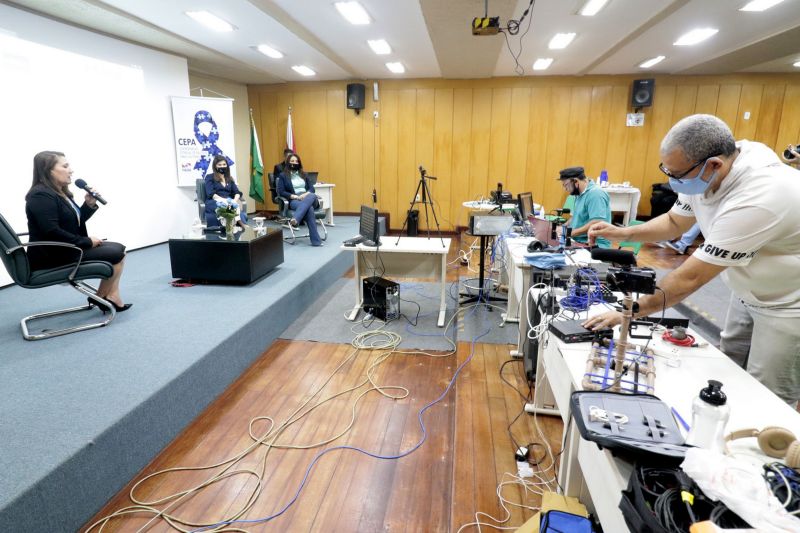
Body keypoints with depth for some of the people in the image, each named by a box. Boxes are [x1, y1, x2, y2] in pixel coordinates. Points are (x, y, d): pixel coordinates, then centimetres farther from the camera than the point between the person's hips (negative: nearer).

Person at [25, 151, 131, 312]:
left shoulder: (60, 192, 13)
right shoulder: (41, 195, -17)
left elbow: (75, 222, 19)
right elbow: (52, 232, -26)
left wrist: (89, 205, 2)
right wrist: (87, 242, -18)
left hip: (66, 249, 10)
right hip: (52, 256, -10)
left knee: (118, 249, 3)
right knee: (116, 253, -12)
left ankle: (111, 296, -2)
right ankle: (101, 297, 5)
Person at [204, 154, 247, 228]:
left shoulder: (229, 179, 25)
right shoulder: (210, 177, 11)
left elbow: (237, 192, 11)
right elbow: (210, 194, -4)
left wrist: (235, 200, -14)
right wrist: (222, 199, -23)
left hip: (229, 202, 4)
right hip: (214, 202, -4)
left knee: (238, 204, -35)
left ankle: (244, 226, -54)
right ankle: (242, 224, -57)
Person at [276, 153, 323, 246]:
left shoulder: (304, 174, 24)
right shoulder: (283, 175, 12)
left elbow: (311, 188, 14)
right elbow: (281, 192, 0)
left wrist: (306, 194, -10)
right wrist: (295, 196, -15)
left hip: (309, 198, 4)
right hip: (294, 200, -3)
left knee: (312, 196, -38)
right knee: (309, 208, -39)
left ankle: (295, 219, -53)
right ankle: (316, 240, -48)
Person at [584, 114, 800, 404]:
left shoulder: (756, 200, -36)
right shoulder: (703, 173, -12)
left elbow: (691, 277, -32)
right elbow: (674, 222, 6)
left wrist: (630, 311, -25)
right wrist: (622, 232, -10)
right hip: (749, 292, 8)